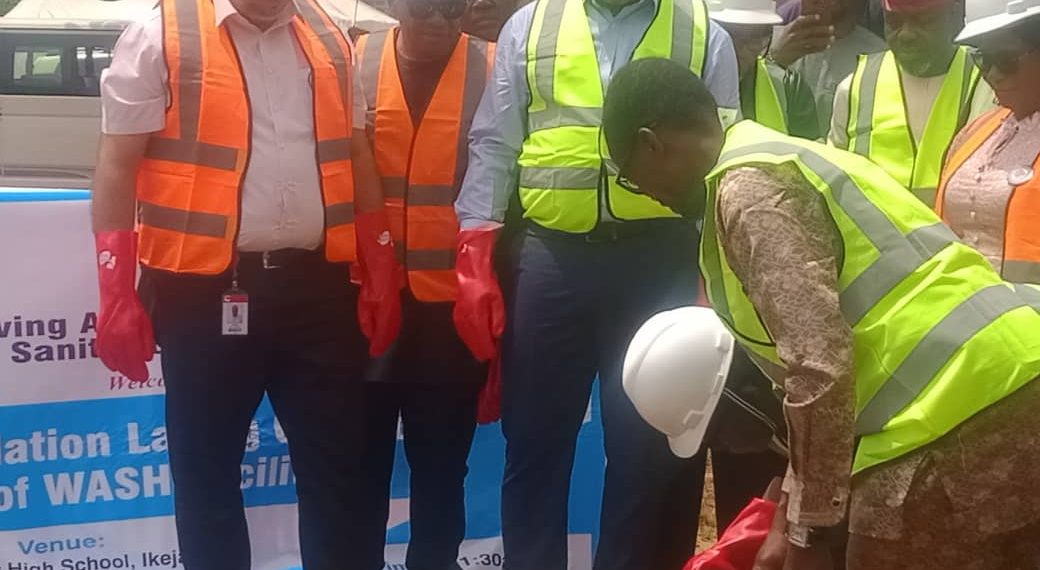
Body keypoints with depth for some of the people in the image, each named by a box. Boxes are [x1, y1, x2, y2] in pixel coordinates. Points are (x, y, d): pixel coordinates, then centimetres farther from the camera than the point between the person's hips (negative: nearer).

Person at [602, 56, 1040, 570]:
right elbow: (833, 345, 29)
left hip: (959, 418, -10)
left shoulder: (748, 191, -8)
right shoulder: (782, 162, 23)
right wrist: (789, 508, 33)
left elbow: (819, 364, -18)